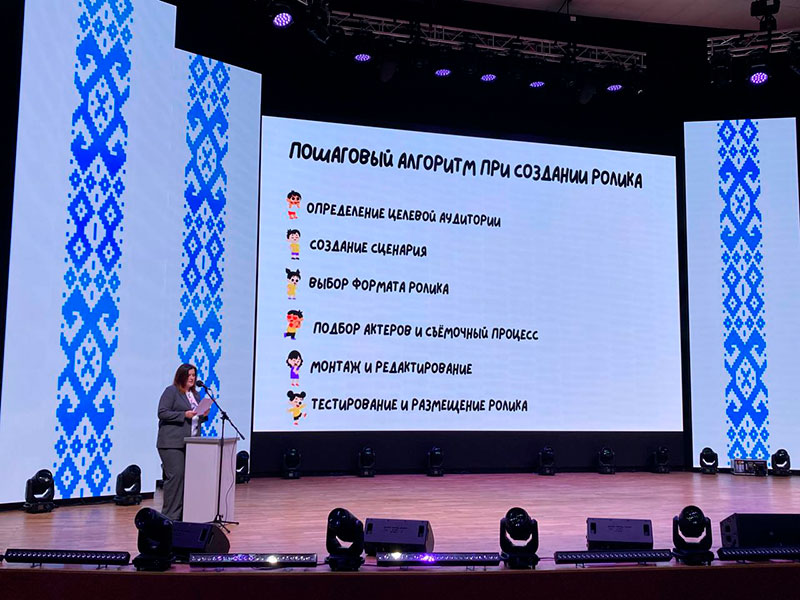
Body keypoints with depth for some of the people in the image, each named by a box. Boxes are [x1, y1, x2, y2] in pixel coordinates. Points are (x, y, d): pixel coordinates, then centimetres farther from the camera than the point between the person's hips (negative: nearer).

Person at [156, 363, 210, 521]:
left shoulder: (195, 394, 20)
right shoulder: (171, 391, -2)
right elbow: (162, 413, -11)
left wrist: (204, 415, 6)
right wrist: (184, 414, -18)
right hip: (173, 443, -7)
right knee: (175, 476, -11)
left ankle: (182, 513, 8)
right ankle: (170, 515, -5)